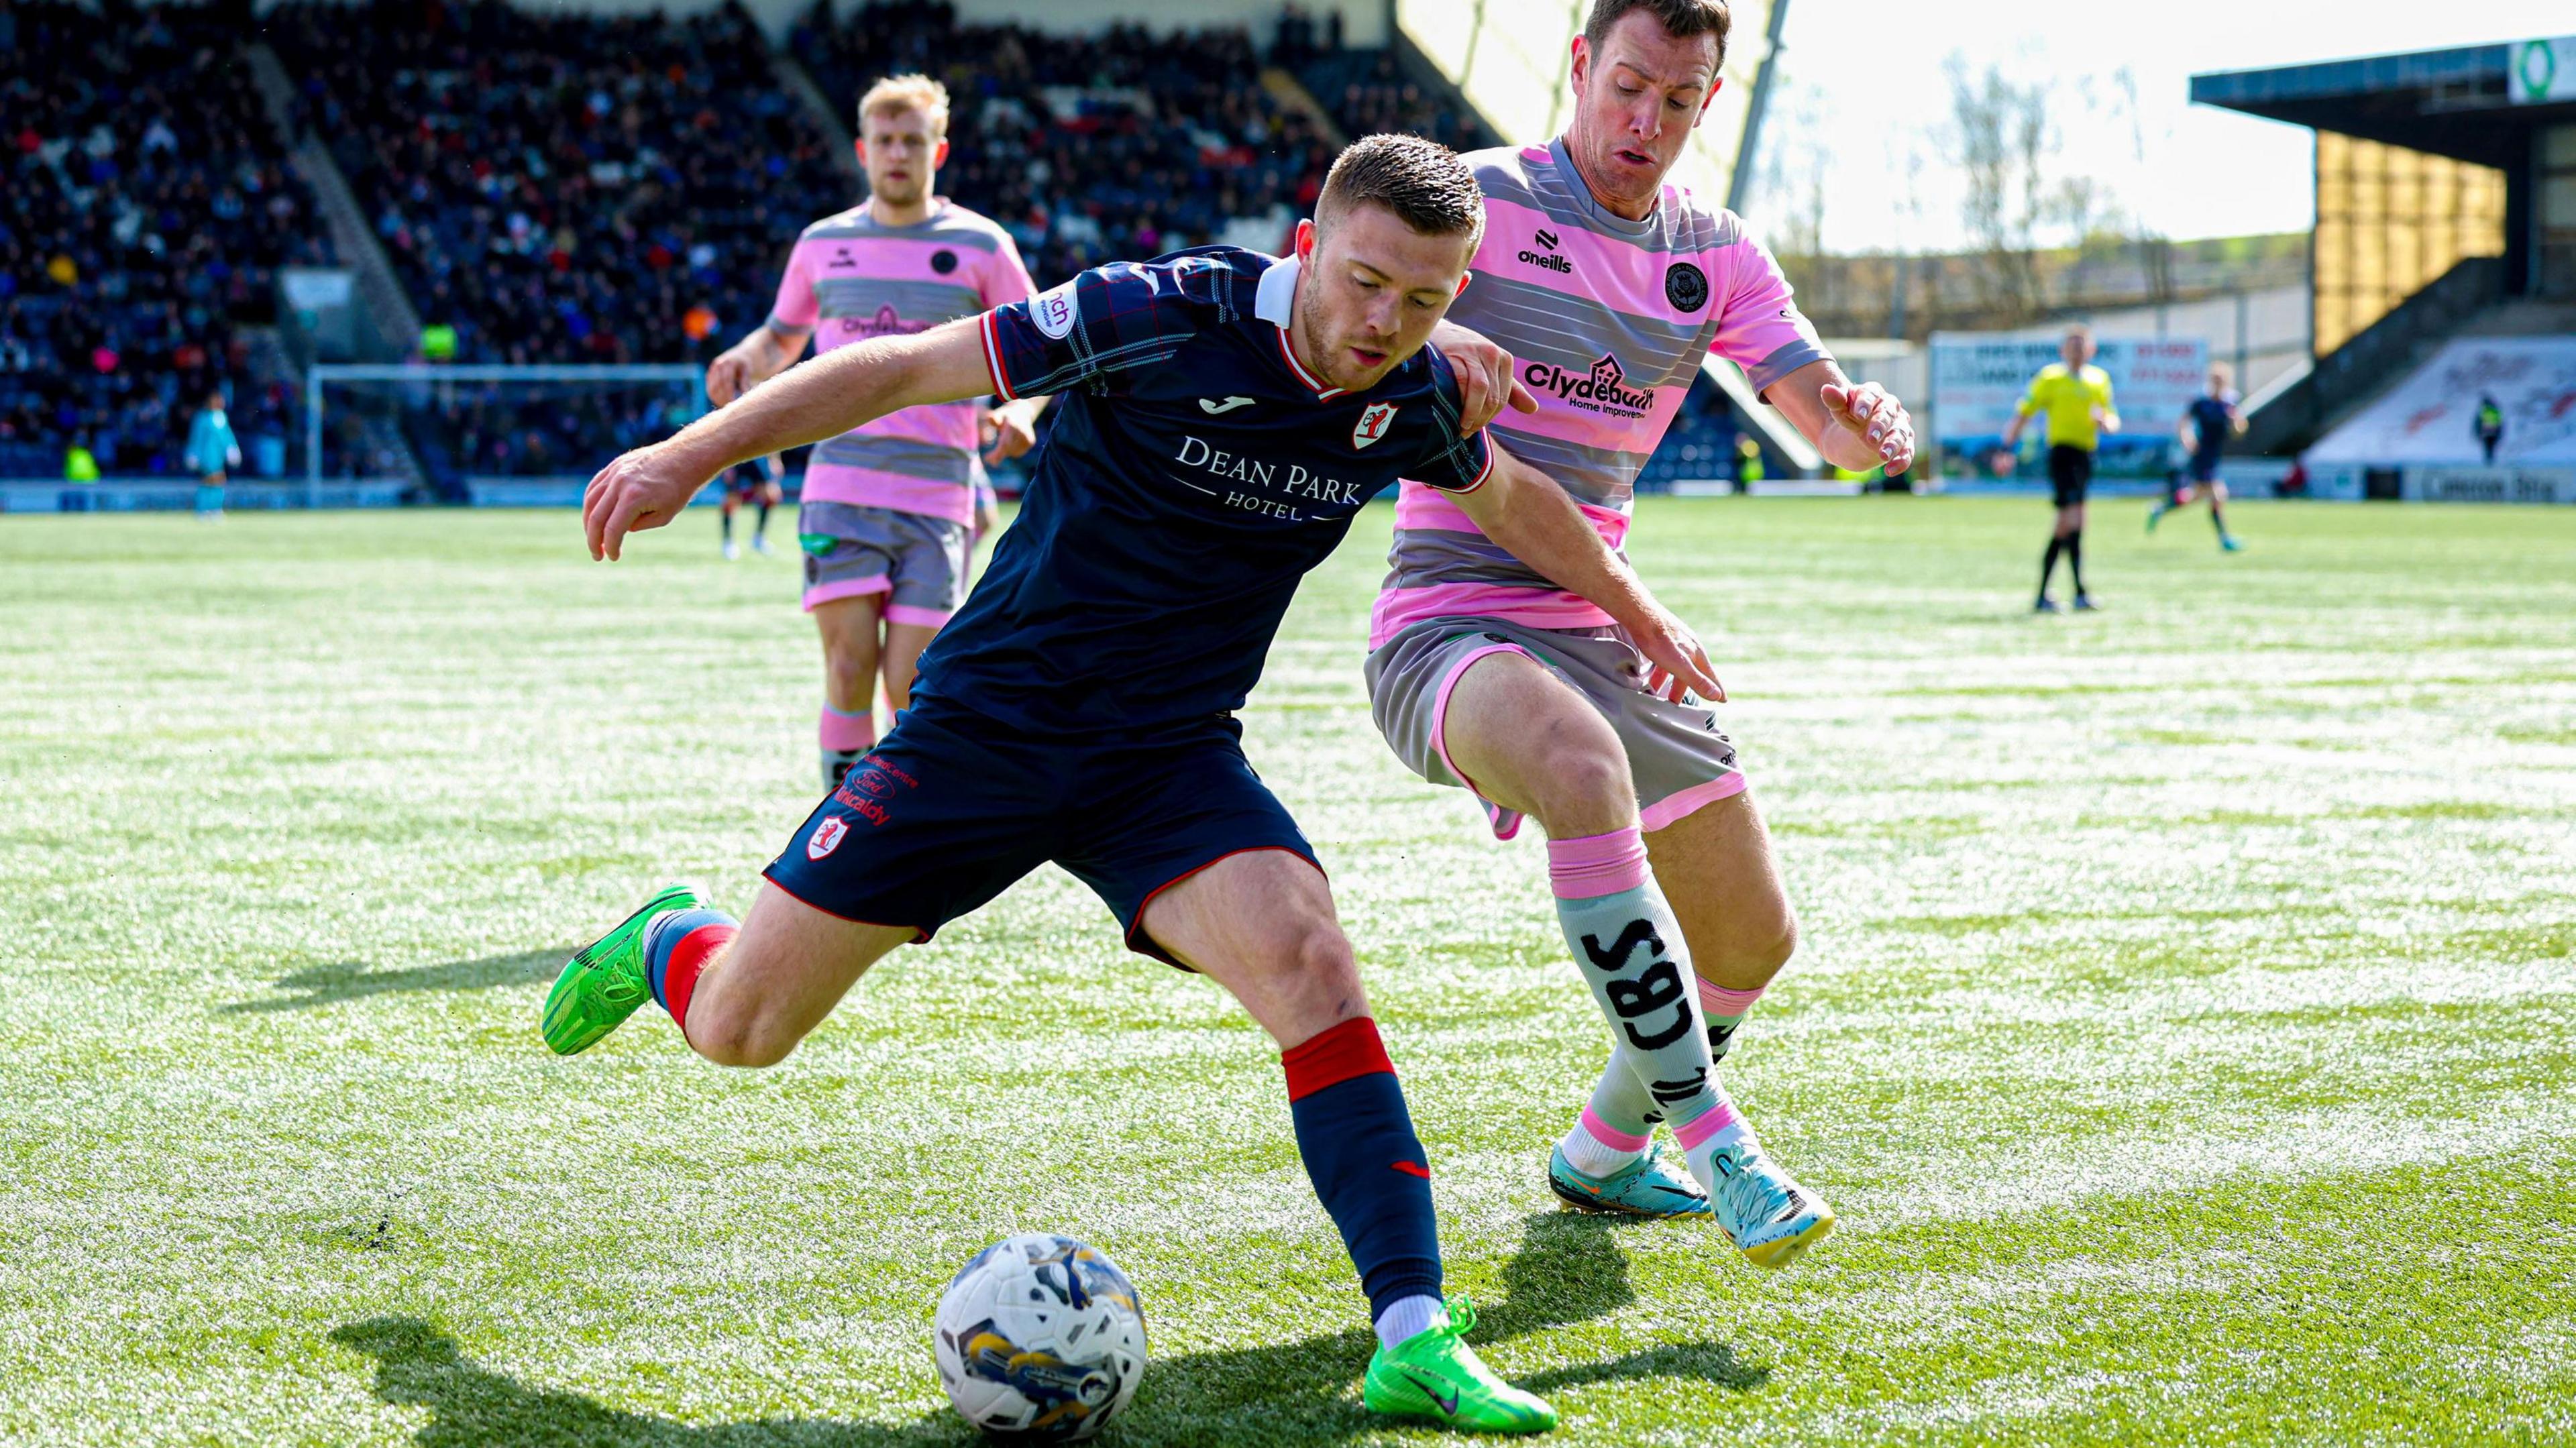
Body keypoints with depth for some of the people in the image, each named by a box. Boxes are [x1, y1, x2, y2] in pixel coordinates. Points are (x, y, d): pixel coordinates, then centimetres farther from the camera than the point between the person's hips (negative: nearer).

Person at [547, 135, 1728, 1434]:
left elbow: (1509, 501, 20)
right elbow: (911, 367, -15)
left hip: (1171, 762, 3)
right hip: (986, 722, -3)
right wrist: (691, 454, -20)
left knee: (1307, 960, -26)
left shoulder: (1413, 400, -5)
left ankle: (1415, 1338, -24)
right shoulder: (1167, 316, -21)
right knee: (737, 1030, 2)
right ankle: (667, 944, 40)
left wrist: (1636, 611, 30)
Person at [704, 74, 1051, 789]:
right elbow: (782, 336, 25)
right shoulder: (823, 242, 11)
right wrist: (745, 359, 2)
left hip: (938, 494, -1)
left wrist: (1021, 410, -13)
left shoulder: (981, 245, 4)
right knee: (849, 662, -11)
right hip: (840, 485, 1)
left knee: (909, 687, -5)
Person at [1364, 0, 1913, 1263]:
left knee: (1753, 939, 9)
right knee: (1585, 766, -40)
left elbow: (1822, 413, 5)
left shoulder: (1715, 257, 10)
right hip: (1448, 627, -7)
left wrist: (1867, 423, -20)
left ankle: (1600, 1155, 36)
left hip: (1600, 632, 7)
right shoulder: (1475, 201, -7)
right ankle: (1712, 1138, -35)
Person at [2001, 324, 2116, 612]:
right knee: (2074, 517, -19)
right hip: (2062, 450, -6)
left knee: (2064, 525, 10)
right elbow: (2022, 414, 1)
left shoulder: (2100, 380, 14)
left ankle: (2042, 595, 18)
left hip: (2086, 456, 6)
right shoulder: (2051, 378, 0)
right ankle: (2079, 593, -23)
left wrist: (2106, 422, -6)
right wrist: (2008, 448, -7)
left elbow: (2113, 419, 18)